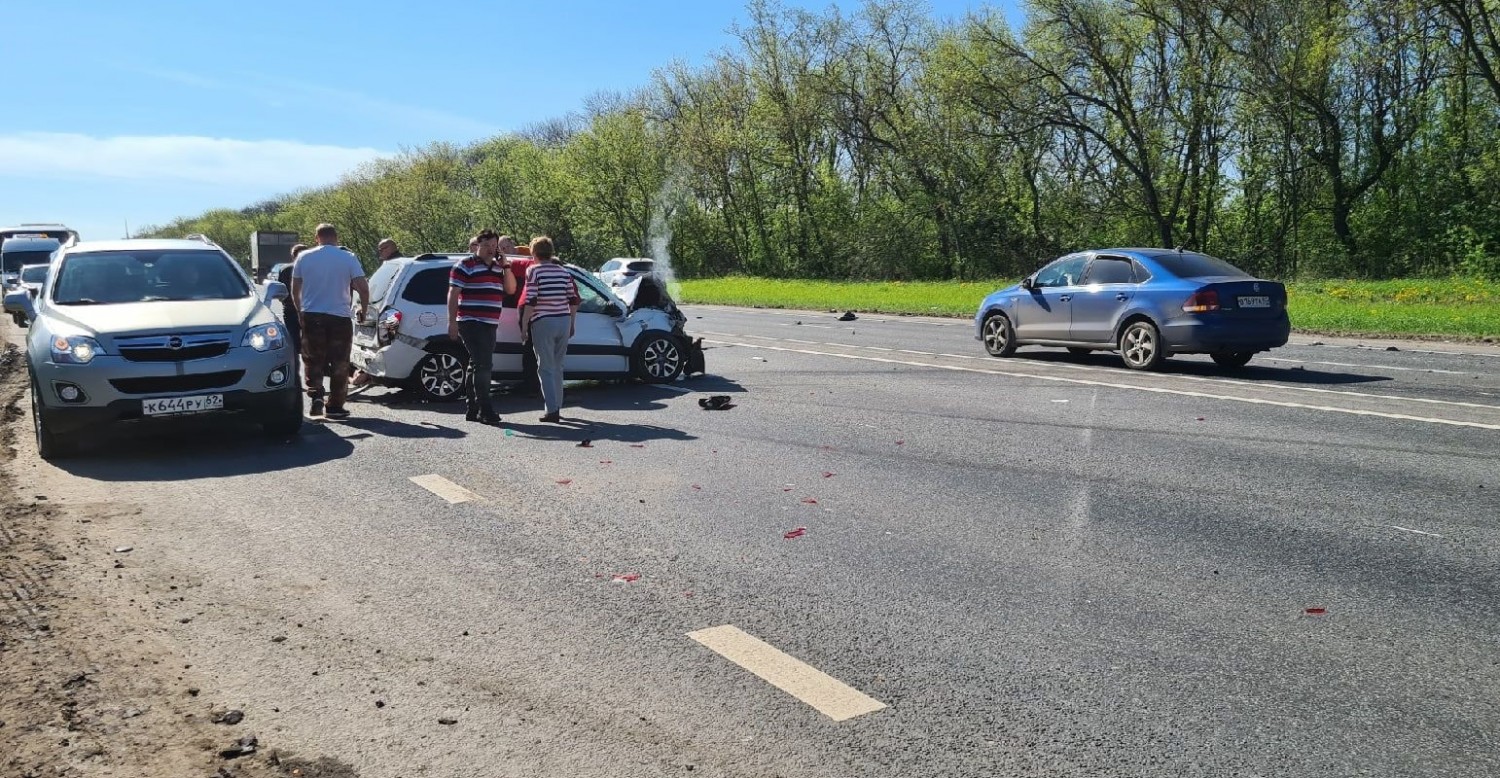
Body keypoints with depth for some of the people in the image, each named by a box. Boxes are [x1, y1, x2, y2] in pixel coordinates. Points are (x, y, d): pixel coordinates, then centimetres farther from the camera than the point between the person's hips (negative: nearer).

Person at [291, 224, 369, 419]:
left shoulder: (304, 257, 3)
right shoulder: (348, 258, -3)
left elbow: (295, 290, 9)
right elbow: (363, 287, -10)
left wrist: (300, 310, 23)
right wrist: (364, 310, 6)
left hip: (311, 316, 2)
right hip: (339, 316, -1)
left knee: (313, 360, 13)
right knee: (339, 363, 7)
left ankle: (316, 395, -7)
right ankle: (335, 407, 9)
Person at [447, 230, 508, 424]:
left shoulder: (498, 267, 17)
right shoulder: (465, 266, -5)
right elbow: (453, 294, -8)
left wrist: (506, 267, 2)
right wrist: (452, 322, -14)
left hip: (490, 325, 8)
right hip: (471, 323, -8)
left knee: (477, 365, 12)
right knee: (483, 365, -13)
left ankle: (473, 409, 18)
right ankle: (485, 410, -12)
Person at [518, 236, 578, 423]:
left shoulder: (533, 271, -5)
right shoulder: (564, 271, 11)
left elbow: (530, 301, -11)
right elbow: (574, 300, 10)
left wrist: (524, 326, -5)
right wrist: (571, 324, 19)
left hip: (543, 322, -5)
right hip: (564, 321, 5)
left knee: (546, 368, -2)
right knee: (557, 367, 16)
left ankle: (552, 410, -10)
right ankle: (557, 406, 19)